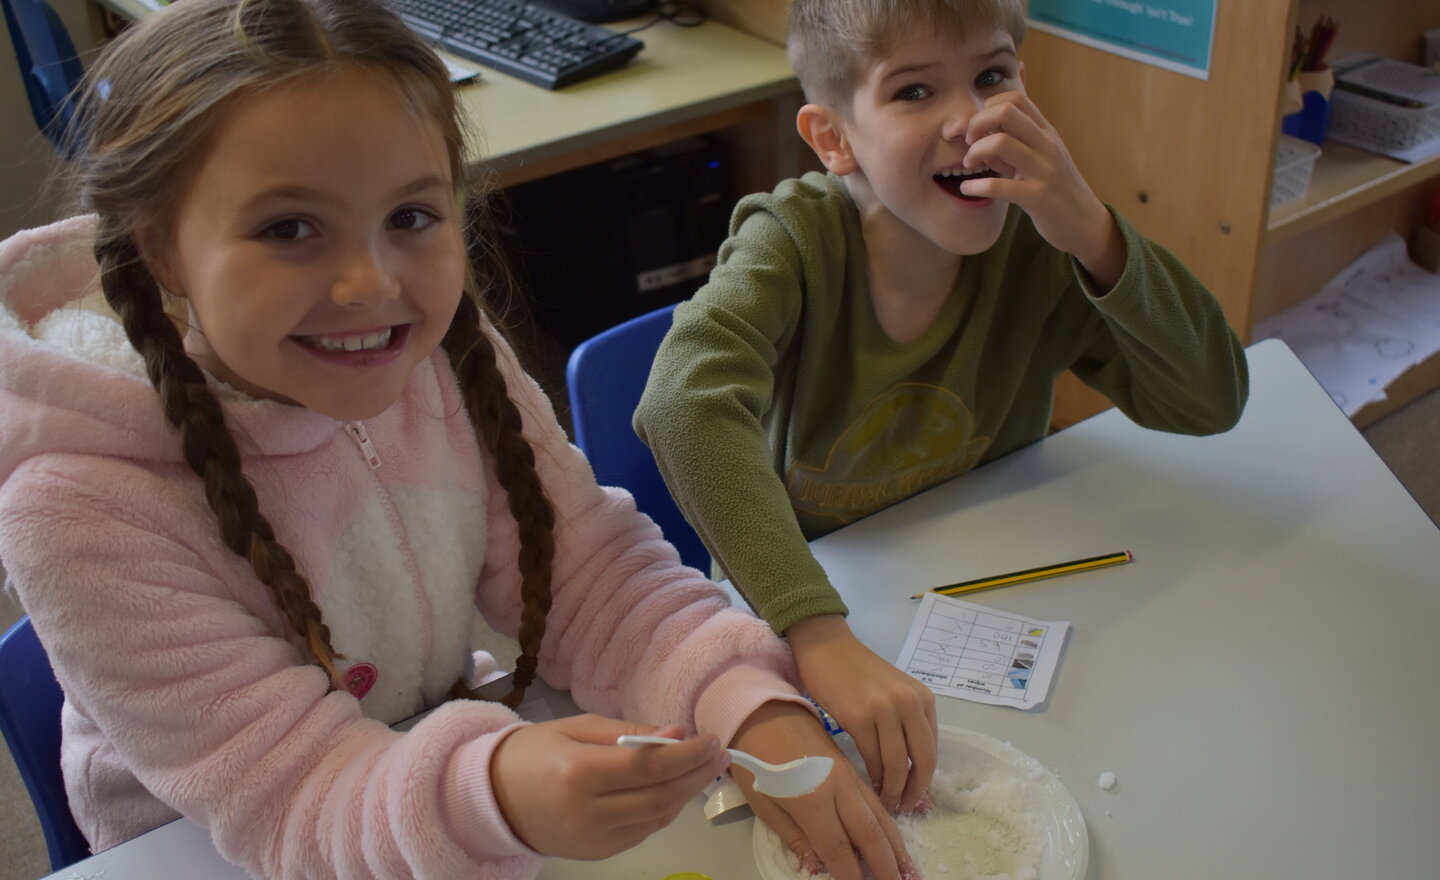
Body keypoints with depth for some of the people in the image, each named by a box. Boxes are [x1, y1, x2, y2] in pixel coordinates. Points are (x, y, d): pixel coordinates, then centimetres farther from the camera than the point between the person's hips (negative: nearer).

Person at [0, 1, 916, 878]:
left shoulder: (446, 358, -11)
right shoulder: (81, 508, -26)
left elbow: (595, 577, -11)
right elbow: (285, 795, -25)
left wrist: (755, 711, -28)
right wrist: (493, 797, -45)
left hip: (448, 744, 4)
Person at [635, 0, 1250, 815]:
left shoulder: (1036, 248, -12)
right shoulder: (798, 239, -21)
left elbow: (1211, 401, -13)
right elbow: (688, 402, -39)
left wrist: (1094, 233, -28)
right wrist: (821, 636, -50)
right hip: (793, 600, -3)